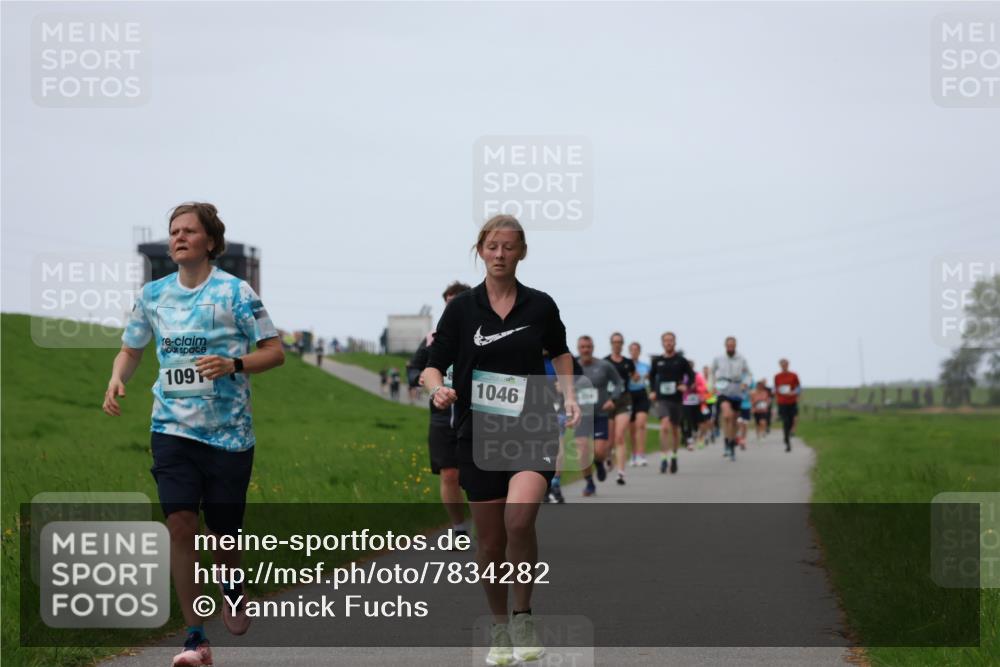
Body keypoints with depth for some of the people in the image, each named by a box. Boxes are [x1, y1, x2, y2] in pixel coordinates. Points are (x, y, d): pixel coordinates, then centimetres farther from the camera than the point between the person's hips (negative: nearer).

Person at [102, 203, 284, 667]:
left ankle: (232, 587, 40)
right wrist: (117, 379, -2)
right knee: (180, 525, -13)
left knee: (223, 534, 3)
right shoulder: (153, 294, 7)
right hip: (172, 429, 2)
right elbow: (130, 349, 19)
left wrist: (233, 365, -20)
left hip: (228, 432, -2)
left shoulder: (235, 292, -5)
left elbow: (275, 351, -2)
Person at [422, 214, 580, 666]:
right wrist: (438, 388, -20)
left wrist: (569, 396, 6)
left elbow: (560, 352, 20)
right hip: (479, 436, 1)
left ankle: (523, 618, -7)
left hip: (533, 430, -1)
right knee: (491, 541, 5)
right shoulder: (462, 308, 1)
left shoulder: (540, 306, 3)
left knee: (519, 517, -25)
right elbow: (433, 365, 2)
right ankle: (499, 629, 25)